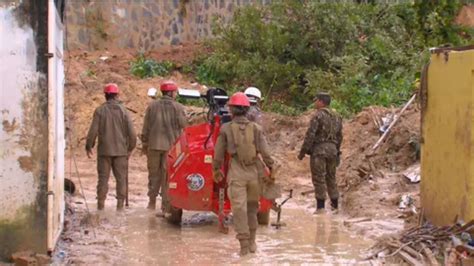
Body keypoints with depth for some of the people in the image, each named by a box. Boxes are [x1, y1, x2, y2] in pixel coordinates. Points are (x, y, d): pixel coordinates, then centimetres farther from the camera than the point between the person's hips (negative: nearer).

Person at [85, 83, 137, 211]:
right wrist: (130, 147, 10)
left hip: (104, 150, 0)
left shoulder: (100, 110, -4)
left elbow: (93, 131, -6)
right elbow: (131, 132, -2)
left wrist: (89, 146, 7)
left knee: (103, 177, 4)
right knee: (121, 178, 6)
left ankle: (101, 204, 4)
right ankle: (120, 204, 4)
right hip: (121, 150, 1)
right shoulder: (123, 110, -1)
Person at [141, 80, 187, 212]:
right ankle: (166, 204, 5)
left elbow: (146, 127, 5)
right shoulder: (178, 107, -5)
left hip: (154, 145, 2)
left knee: (153, 173, 14)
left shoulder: (152, 106, 3)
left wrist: (145, 143, 14)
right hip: (171, 145, -2)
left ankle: (152, 202, 17)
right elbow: (183, 126, -4)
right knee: (168, 175, 4)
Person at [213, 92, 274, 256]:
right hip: (253, 172, 3)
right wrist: (271, 168, 9)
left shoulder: (226, 129, -2)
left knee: (239, 207, -2)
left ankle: (244, 244, -6)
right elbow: (265, 152, -2)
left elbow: (219, 154, 3)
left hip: (236, 172, -3)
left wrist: (216, 170, 18)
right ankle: (252, 241, 24)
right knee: (252, 207, 16)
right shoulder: (256, 128, 2)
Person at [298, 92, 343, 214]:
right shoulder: (337, 117, 12)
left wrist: (303, 152, -11)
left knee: (319, 178, -4)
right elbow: (339, 136, 16)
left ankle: (320, 206, -6)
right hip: (332, 149, 7)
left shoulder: (318, 116, -12)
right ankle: (335, 205, 18)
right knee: (331, 177, 15)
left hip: (319, 150, -7)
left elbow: (310, 135, -15)